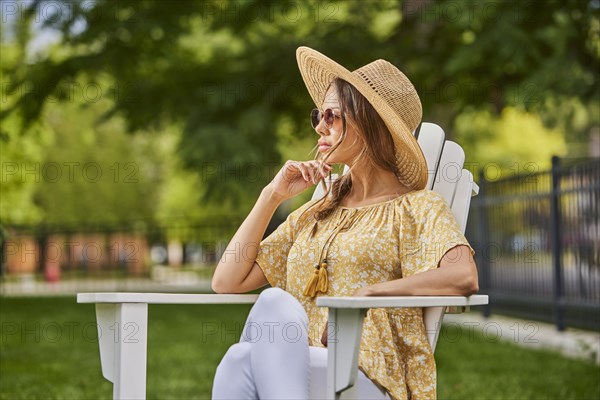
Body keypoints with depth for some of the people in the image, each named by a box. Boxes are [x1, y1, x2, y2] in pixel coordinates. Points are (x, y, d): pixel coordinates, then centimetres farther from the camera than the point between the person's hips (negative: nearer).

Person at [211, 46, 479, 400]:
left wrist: (365, 292, -11)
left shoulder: (417, 207, 8)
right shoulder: (313, 214, 24)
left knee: (275, 302, -33)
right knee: (240, 360, -33)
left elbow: (463, 277, -14)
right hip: (296, 369, 5)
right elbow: (227, 282, 17)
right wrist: (272, 196, 12)